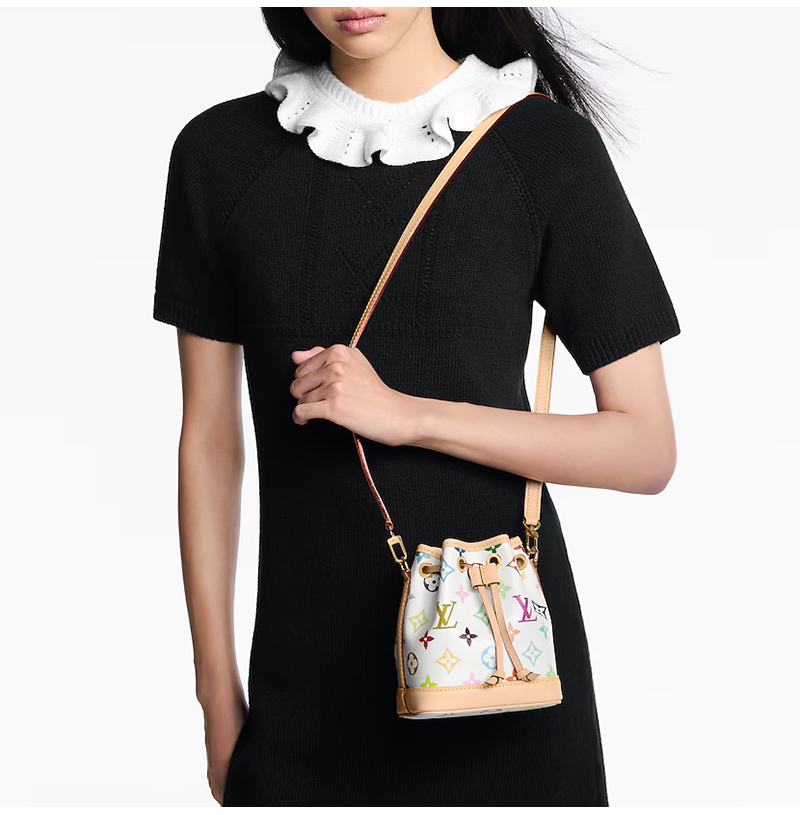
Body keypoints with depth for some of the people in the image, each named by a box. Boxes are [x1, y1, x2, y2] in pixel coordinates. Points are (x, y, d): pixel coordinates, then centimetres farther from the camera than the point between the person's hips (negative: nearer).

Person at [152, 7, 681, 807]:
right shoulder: (220, 151, -1)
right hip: (306, 671, 2)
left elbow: (647, 449, -7)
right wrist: (218, 696, 3)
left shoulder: (546, 145, -7)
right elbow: (208, 439, 2)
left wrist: (406, 414, -17)